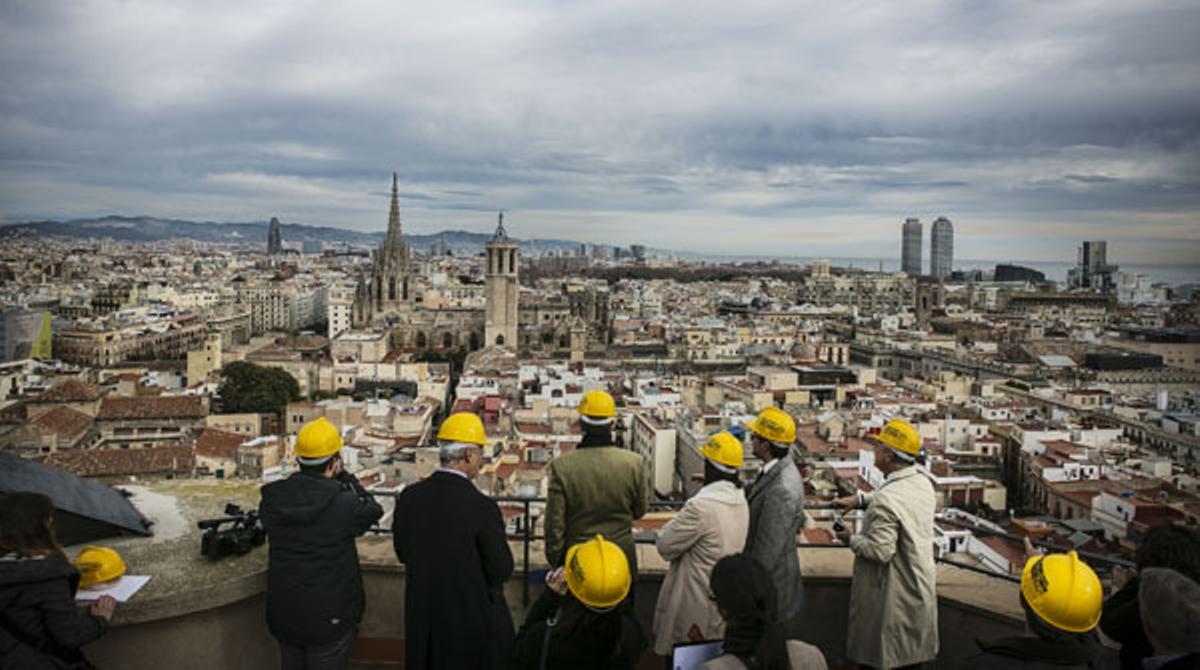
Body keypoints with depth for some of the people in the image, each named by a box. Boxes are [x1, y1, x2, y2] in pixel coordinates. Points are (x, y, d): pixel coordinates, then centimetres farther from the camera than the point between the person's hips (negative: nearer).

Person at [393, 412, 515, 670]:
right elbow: (502, 571, -16)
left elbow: (402, 553, 3)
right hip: (472, 617, -4)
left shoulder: (408, 498, -10)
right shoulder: (482, 508, -25)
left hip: (422, 616, 5)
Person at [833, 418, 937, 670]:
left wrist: (851, 539, -13)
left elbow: (880, 551, -29)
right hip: (920, 589, 8)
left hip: (893, 597, -8)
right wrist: (860, 499, 7)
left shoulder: (886, 501, -29)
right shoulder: (923, 482, -2)